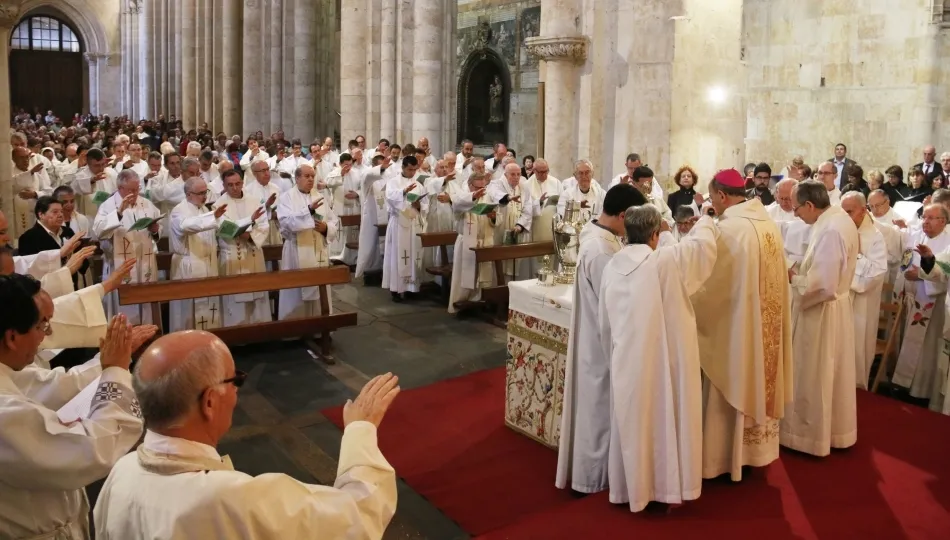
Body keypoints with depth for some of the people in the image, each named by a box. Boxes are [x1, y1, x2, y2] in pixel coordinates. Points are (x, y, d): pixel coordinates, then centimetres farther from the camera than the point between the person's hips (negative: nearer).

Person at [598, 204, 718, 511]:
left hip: (628, 359, 4)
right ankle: (669, 487, 22)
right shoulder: (666, 261, -15)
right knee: (667, 418, 11)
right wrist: (705, 220, 25)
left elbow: (604, 323, 7)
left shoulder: (612, 267, -1)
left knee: (633, 421, 15)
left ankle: (633, 488, 27)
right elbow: (703, 242, 2)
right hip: (664, 356, -4)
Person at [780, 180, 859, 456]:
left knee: (813, 377, 5)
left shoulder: (829, 231, -27)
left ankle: (812, 434, 20)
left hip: (822, 312, -10)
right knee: (830, 374, 21)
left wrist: (793, 278, -14)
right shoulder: (840, 219, 4)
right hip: (837, 306, 10)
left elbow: (823, 285, -28)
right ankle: (835, 429, 34)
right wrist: (802, 271, 5)